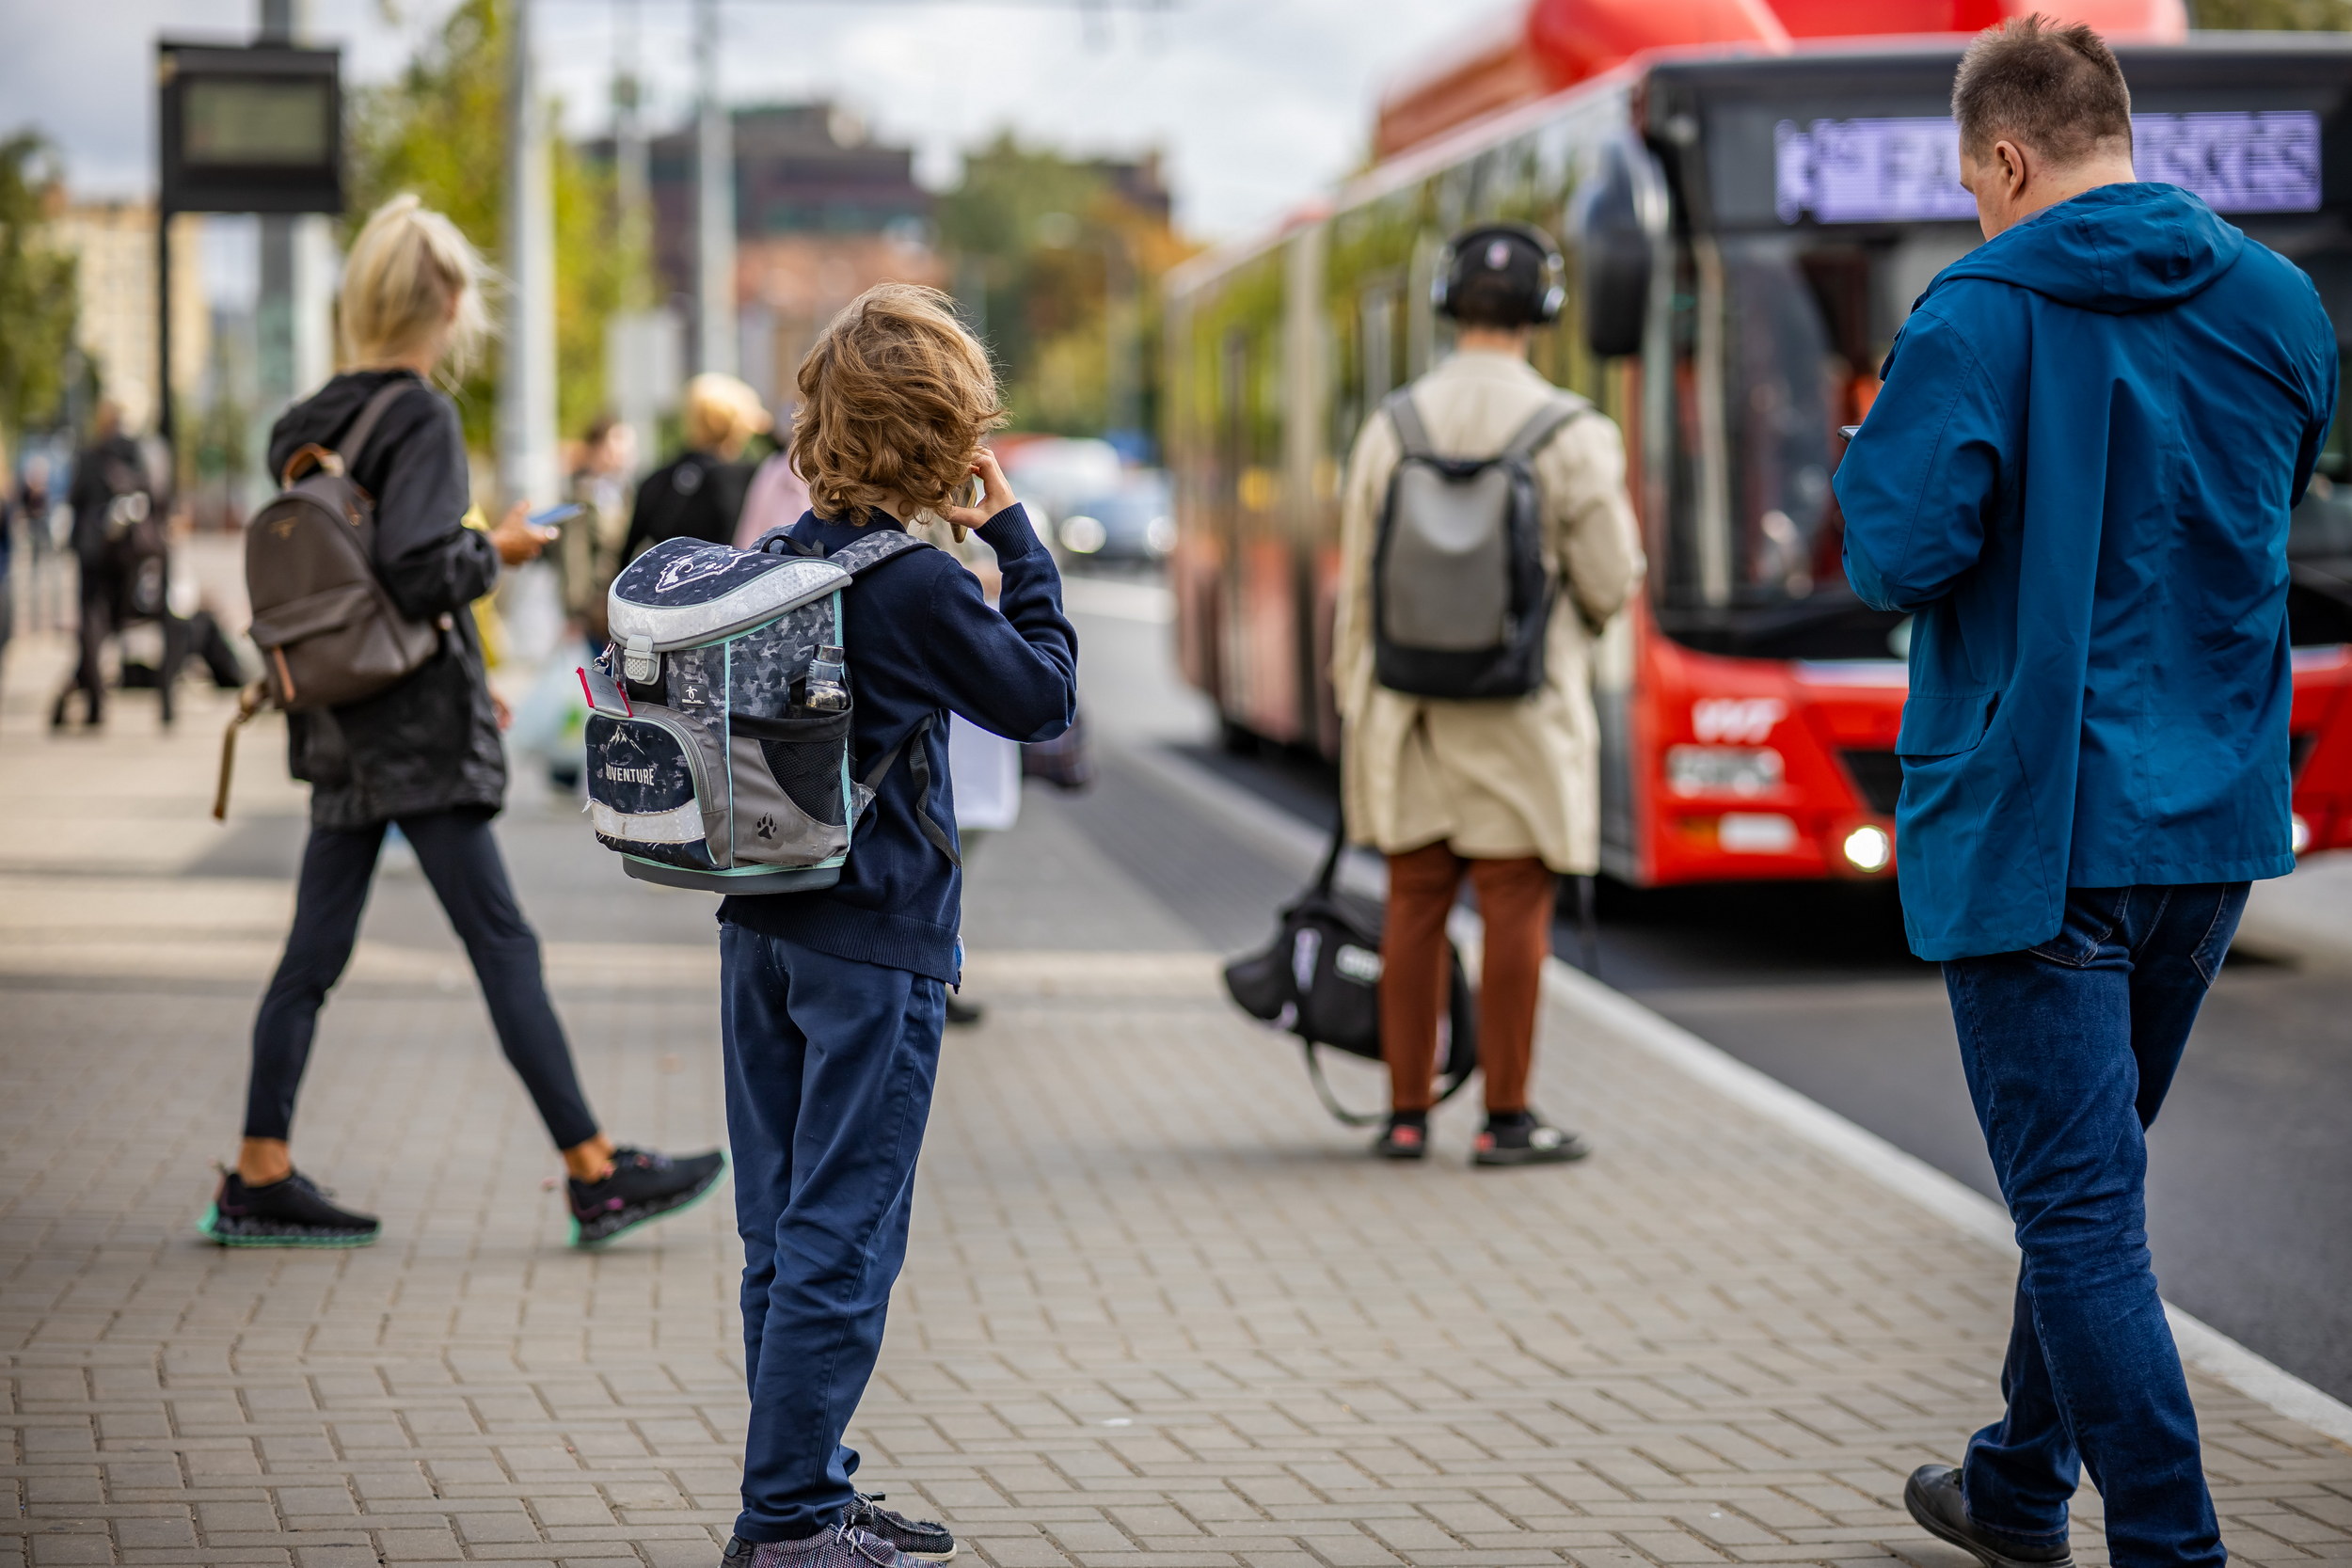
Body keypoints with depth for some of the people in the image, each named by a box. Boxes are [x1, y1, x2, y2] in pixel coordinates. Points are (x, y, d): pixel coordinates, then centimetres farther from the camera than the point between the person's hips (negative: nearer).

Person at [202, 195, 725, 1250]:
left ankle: (259, 1179, 11)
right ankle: (593, 1173, 0)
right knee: (502, 945, -4)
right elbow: (416, 575, -24)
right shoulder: (420, 419, -13)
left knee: (315, 950, 9)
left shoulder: (309, 426, 12)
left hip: (343, 727, 8)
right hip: (417, 733, -8)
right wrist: (499, 549, -4)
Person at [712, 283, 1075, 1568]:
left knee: (782, 1231, 12)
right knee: (842, 1238, -2)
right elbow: (1044, 697, -2)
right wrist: (1014, 535, 3)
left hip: (762, 928, 7)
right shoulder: (919, 584, -15)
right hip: (874, 944, -7)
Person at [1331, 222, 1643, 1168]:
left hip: (1408, 708, 3)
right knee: (1515, 907, 1)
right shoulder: (1572, 438, -8)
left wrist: (1353, 702, 15)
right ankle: (1506, 1120, 4)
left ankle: (1407, 1115, 12)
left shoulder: (1390, 430, 0)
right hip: (1520, 712, -3)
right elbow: (1611, 581, -5)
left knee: (1414, 905, 8)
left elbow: (1359, 585, 5)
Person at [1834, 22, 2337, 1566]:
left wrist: (1879, 447, 1)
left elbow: (1900, 552, -18)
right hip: (2217, 814, 7)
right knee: (2094, 1166, 21)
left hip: (2029, 821, -7)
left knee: (2080, 1203, -4)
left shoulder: (1981, 316, -13)